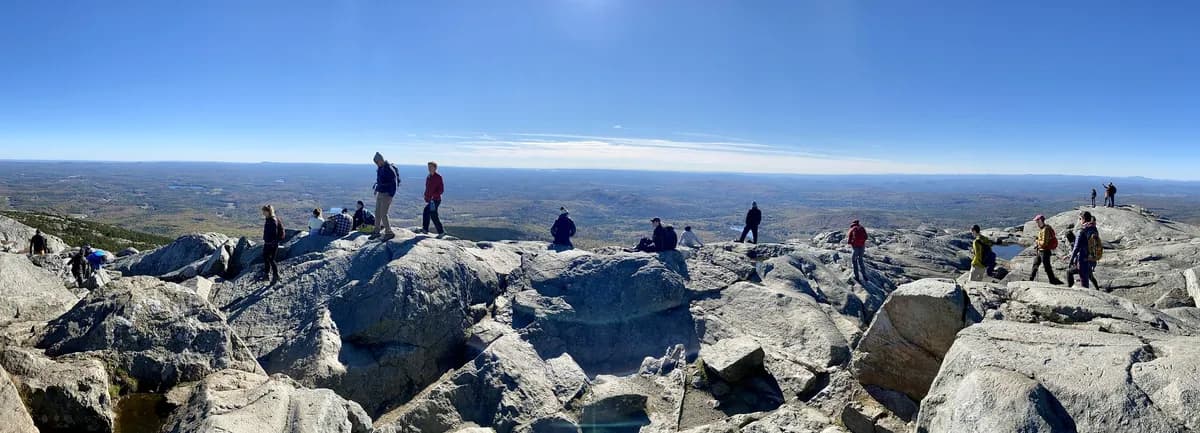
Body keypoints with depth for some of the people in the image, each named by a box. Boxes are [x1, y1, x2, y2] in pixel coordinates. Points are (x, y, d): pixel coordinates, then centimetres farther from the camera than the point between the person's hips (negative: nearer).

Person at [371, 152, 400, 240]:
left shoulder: (389, 169, -18)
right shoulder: (379, 168, 9)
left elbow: (394, 183, -19)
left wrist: (391, 196, -22)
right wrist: (376, 190, 20)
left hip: (386, 194, -9)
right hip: (380, 193, 9)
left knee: (383, 214, -9)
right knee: (377, 213, 11)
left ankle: (389, 233, 2)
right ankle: (377, 232, 21)